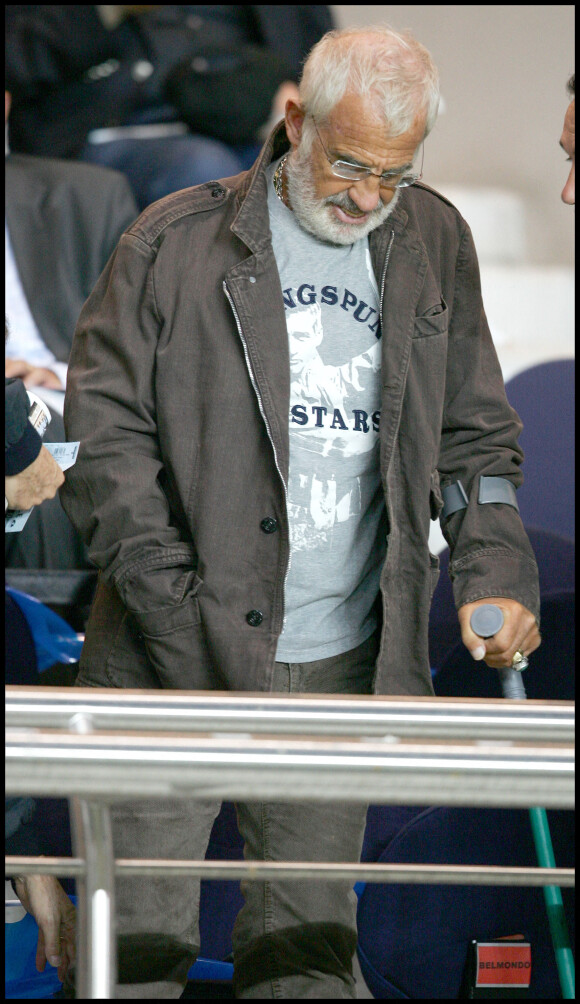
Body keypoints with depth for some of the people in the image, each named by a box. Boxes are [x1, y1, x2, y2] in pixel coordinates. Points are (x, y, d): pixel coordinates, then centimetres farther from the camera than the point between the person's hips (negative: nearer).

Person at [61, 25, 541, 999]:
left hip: (341, 665, 3)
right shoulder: (178, 242, -3)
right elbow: (105, 433, -3)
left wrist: (494, 575, -2)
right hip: (177, 661, -3)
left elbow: (476, 434, 15)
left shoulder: (434, 245, 9)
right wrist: (176, 606, -12)